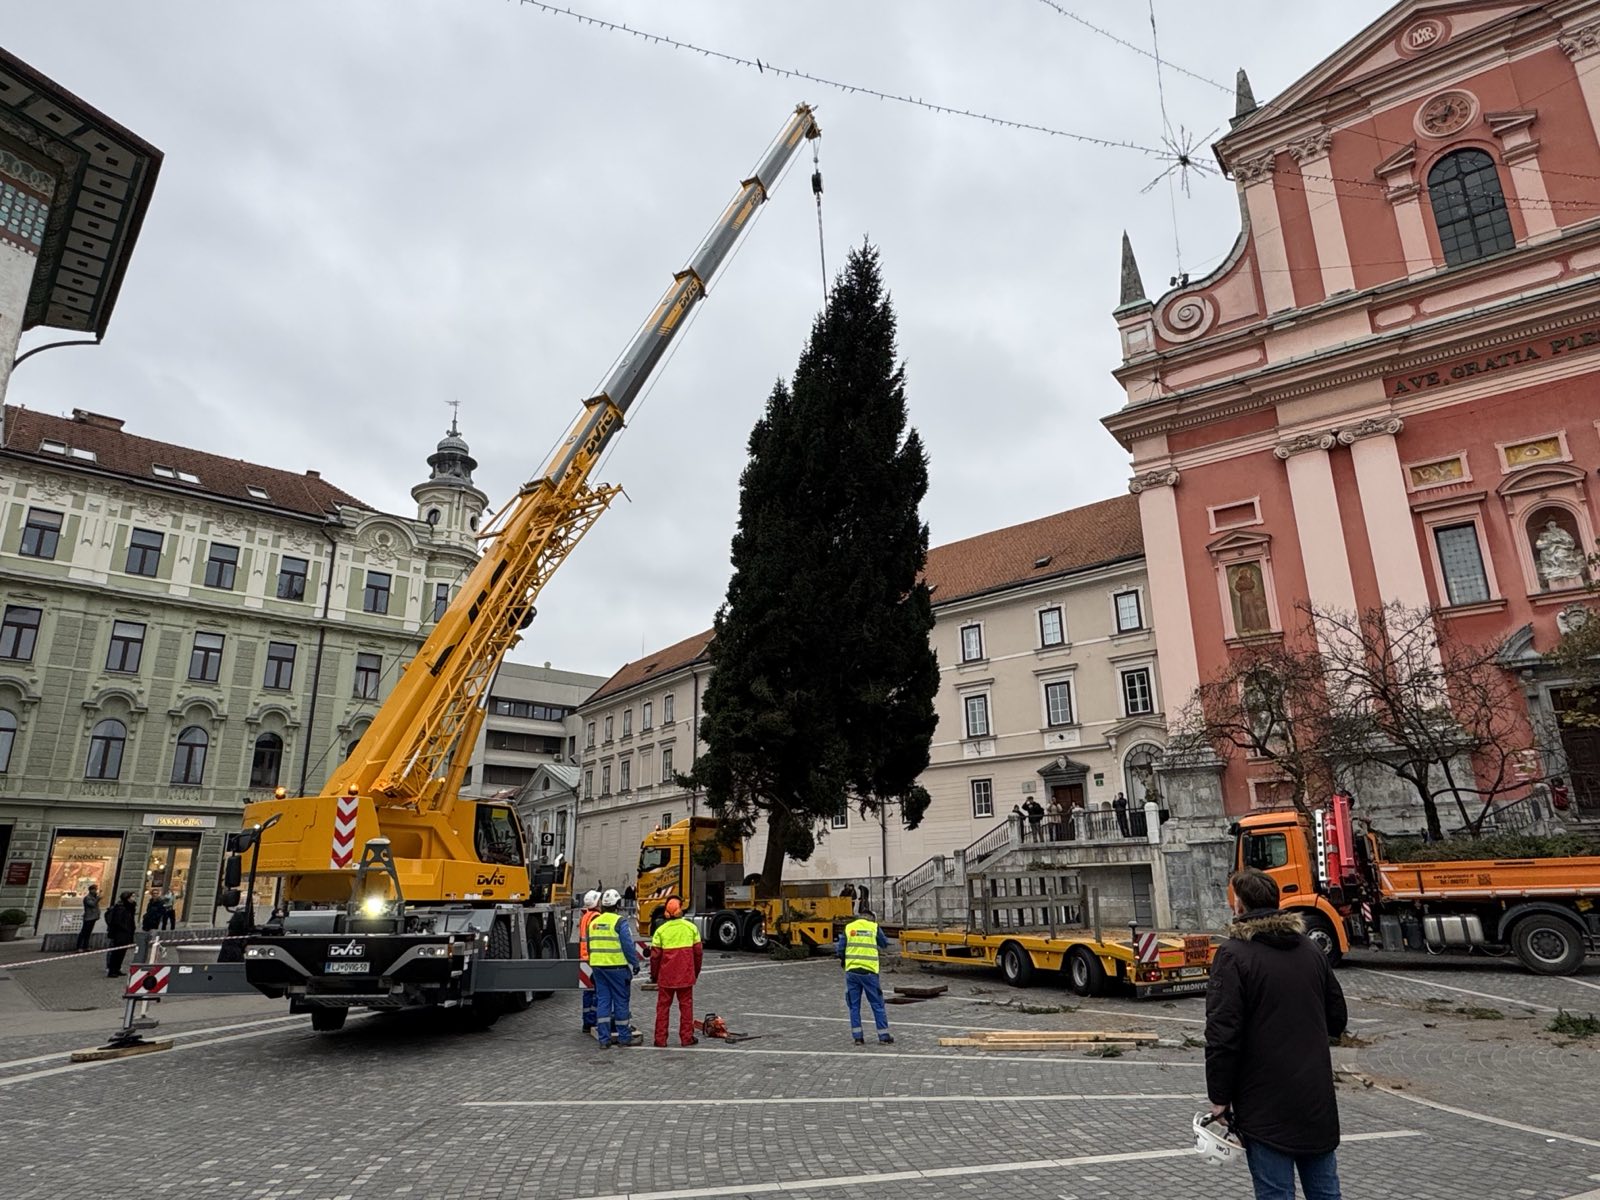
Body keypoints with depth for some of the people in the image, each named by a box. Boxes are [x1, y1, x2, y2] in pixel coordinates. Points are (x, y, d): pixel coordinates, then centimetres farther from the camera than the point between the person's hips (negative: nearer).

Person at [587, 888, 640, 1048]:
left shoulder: (594, 923, 10)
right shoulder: (620, 922, -10)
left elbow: (590, 947, 15)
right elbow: (628, 945, -12)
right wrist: (635, 963, -4)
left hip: (597, 966, 6)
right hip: (617, 967, -6)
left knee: (602, 1000, 9)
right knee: (621, 1001, 4)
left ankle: (604, 1039, 9)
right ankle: (624, 1037, 11)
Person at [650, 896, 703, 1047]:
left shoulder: (661, 930, -6)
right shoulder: (691, 927, -2)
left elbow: (655, 955, -5)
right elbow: (698, 952, 2)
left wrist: (654, 976, 8)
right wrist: (696, 972, 16)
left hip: (666, 975, -1)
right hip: (686, 975, 1)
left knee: (663, 1006, 10)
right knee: (686, 1005, 11)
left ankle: (660, 1039, 13)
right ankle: (687, 1037, 13)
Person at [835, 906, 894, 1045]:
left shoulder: (849, 927, 4)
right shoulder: (874, 927, 0)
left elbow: (840, 950, 3)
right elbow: (885, 945, 12)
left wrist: (843, 961, 21)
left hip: (851, 971, 2)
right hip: (869, 971, -2)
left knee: (854, 1005, 10)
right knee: (877, 1005, 8)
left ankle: (858, 1037, 10)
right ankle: (884, 1036, 10)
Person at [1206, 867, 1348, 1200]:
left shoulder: (1233, 954, -15)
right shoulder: (1310, 949, 6)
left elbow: (1222, 1034, -18)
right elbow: (1337, 1019, 14)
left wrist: (1219, 1098, -10)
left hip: (1266, 1106, -6)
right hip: (1317, 1099, 6)